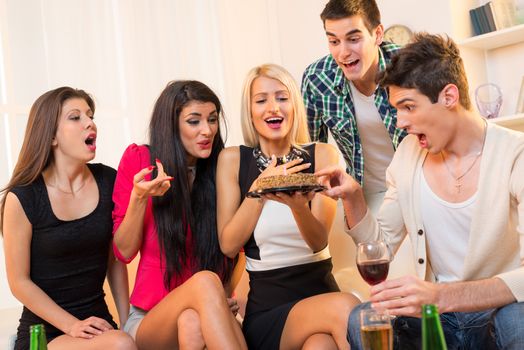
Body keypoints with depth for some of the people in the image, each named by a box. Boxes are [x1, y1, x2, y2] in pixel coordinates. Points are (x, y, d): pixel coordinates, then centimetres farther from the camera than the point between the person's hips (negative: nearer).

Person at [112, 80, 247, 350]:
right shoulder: (139, 159, 0)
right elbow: (124, 252, 0)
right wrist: (139, 197, -16)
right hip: (150, 320, -1)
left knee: (193, 323, -37)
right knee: (205, 281, -34)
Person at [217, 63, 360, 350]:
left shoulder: (321, 155, 3)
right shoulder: (232, 160, 2)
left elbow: (319, 242, -7)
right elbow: (228, 246, -3)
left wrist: (298, 205, -29)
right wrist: (259, 187, -14)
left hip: (320, 290, 2)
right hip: (267, 310, -1)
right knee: (345, 308, -31)